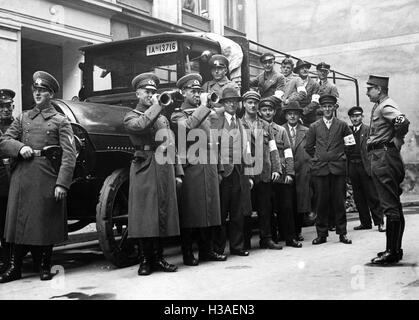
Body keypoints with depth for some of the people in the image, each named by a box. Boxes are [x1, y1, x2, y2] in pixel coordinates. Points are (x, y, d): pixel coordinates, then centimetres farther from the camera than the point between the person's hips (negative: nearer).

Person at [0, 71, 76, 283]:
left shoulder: (61, 121, 3)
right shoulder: (22, 118, 15)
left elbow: (69, 155, -5)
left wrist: (62, 184, -14)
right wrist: (20, 147, -11)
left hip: (48, 178, -3)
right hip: (22, 177, 3)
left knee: (47, 222, 4)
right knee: (18, 221, 5)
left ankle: (45, 267, 17)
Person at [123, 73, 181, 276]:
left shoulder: (163, 118, 24)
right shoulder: (131, 117, 7)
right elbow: (140, 126, -19)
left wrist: (177, 172, 13)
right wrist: (156, 106, -11)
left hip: (164, 169, 5)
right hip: (144, 169, -5)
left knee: (163, 215, 5)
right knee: (144, 216, -5)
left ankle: (158, 258, 13)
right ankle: (144, 260, 3)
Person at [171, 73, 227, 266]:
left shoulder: (206, 114, 22)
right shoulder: (178, 115, 1)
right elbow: (186, 126, -24)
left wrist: (216, 169, 16)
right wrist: (204, 106, -16)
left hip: (209, 168, 6)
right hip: (191, 169, -6)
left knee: (208, 211, 9)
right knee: (189, 212, -3)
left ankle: (206, 250, 19)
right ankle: (188, 254, 5)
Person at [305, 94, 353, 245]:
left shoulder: (342, 125, 8)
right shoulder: (314, 126, 9)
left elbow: (350, 144, 13)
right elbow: (309, 147, 16)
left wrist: (341, 156, 11)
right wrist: (318, 157, 11)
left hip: (338, 167, 0)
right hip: (320, 168, 1)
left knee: (339, 201, 0)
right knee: (321, 202, 0)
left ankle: (342, 233, 9)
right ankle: (322, 234, 7)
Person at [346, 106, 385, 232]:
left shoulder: (368, 130, 2)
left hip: (365, 167, -4)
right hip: (352, 167, 4)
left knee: (372, 196, -2)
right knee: (358, 198, 8)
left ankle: (379, 222, 5)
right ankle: (365, 222, 17)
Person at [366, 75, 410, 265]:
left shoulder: (386, 106, -13)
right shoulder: (378, 107, 18)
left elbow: (402, 121, -32)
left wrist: (397, 140, -18)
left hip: (384, 157, -11)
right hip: (380, 157, 11)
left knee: (391, 206, -9)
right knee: (393, 206, 13)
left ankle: (392, 252, -6)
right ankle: (395, 249, 21)